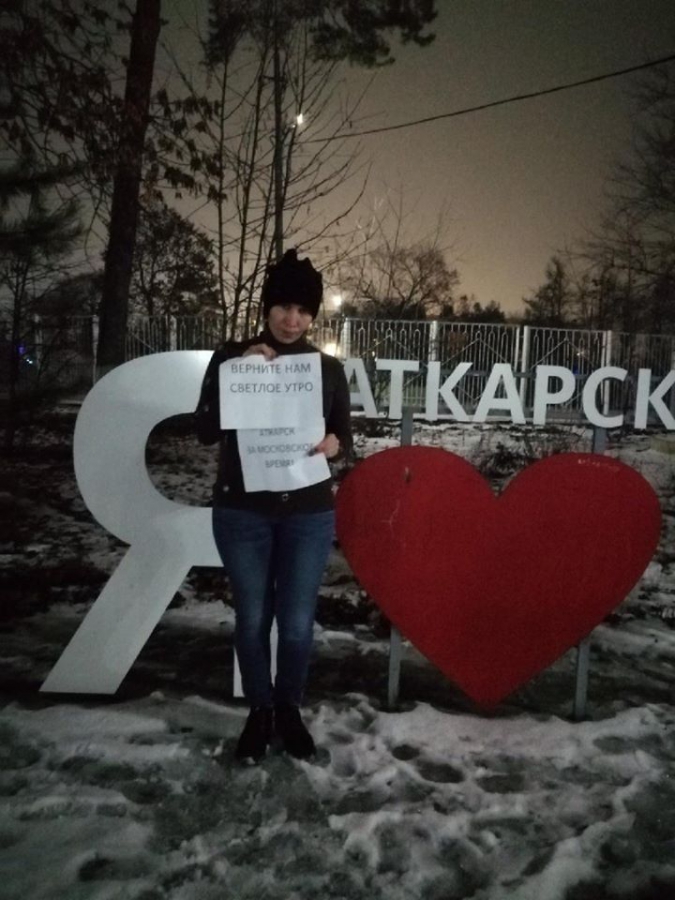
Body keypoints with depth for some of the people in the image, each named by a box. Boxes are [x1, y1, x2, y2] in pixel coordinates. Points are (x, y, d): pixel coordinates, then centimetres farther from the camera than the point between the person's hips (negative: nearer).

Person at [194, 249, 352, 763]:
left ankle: (289, 710, 31)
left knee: (297, 622, 6)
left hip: (309, 514, 1)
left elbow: (346, 439, 5)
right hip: (242, 512, 0)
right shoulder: (231, 357, 0)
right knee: (252, 618, 10)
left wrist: (332, 444, -18)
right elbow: (206, 432, -6)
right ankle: (259, 711, 32)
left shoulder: (329, 368, 4)